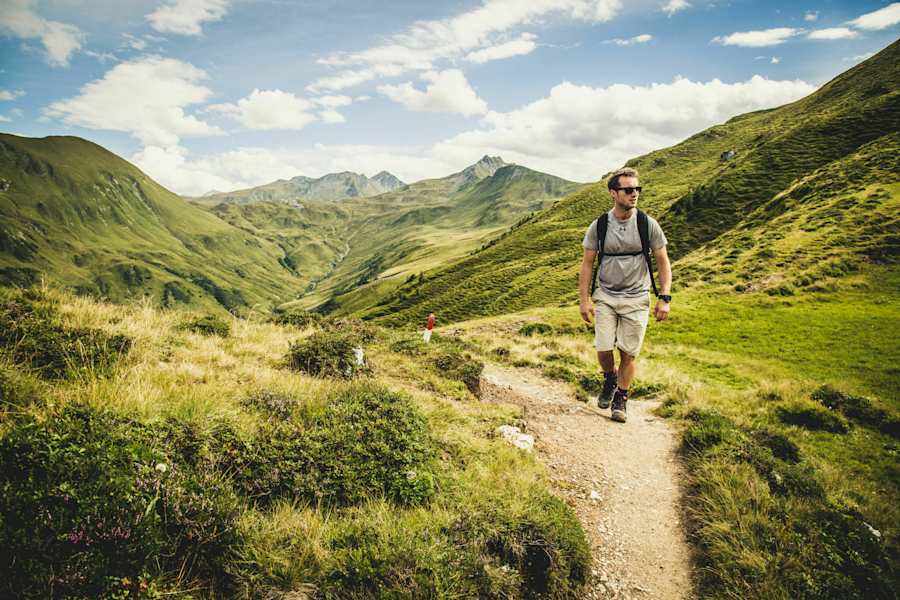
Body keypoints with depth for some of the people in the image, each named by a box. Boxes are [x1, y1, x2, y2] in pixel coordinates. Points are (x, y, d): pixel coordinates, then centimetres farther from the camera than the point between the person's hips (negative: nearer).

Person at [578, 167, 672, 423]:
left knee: (628, 353, 2)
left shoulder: (648, 224, -6)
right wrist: (584, 299, -3)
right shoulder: (598, 226, -5)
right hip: (606, 296, 0)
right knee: (603, 349, -5)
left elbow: (663, 262, 1)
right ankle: (610, 380, 29)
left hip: (636, 298, 0)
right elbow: (587, 263, 1)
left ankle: (621, 398, 23)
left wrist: (664, 298, -6)